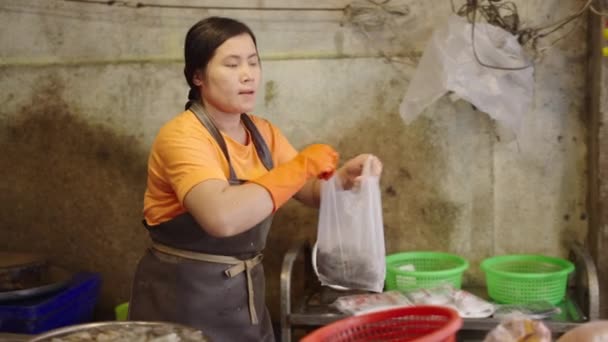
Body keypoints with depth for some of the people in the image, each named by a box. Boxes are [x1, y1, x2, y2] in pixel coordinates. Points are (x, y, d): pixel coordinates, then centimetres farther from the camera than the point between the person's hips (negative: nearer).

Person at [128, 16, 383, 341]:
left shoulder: (263, 132, 4)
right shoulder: (182, 135, -20)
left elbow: (312, 192, 9)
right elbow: (222, 217, -35)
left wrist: (344, 177, -13)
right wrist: (302, 165, -28)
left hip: (244, 296, 7)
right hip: (185, 298, -7)